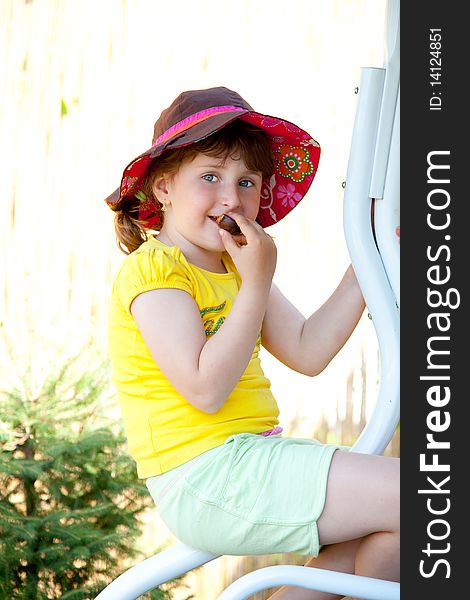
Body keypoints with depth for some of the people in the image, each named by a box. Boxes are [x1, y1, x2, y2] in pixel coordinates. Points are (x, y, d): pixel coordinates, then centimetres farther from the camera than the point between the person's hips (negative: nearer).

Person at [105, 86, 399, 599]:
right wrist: (258, 284, -19)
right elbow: (206, 390, -22)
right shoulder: (154, 268, -12)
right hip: (206, 476, -10)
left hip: (252, 457, 10)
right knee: (409, 497, -14)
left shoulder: (236, 268, 18)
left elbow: (308, 352, 9)